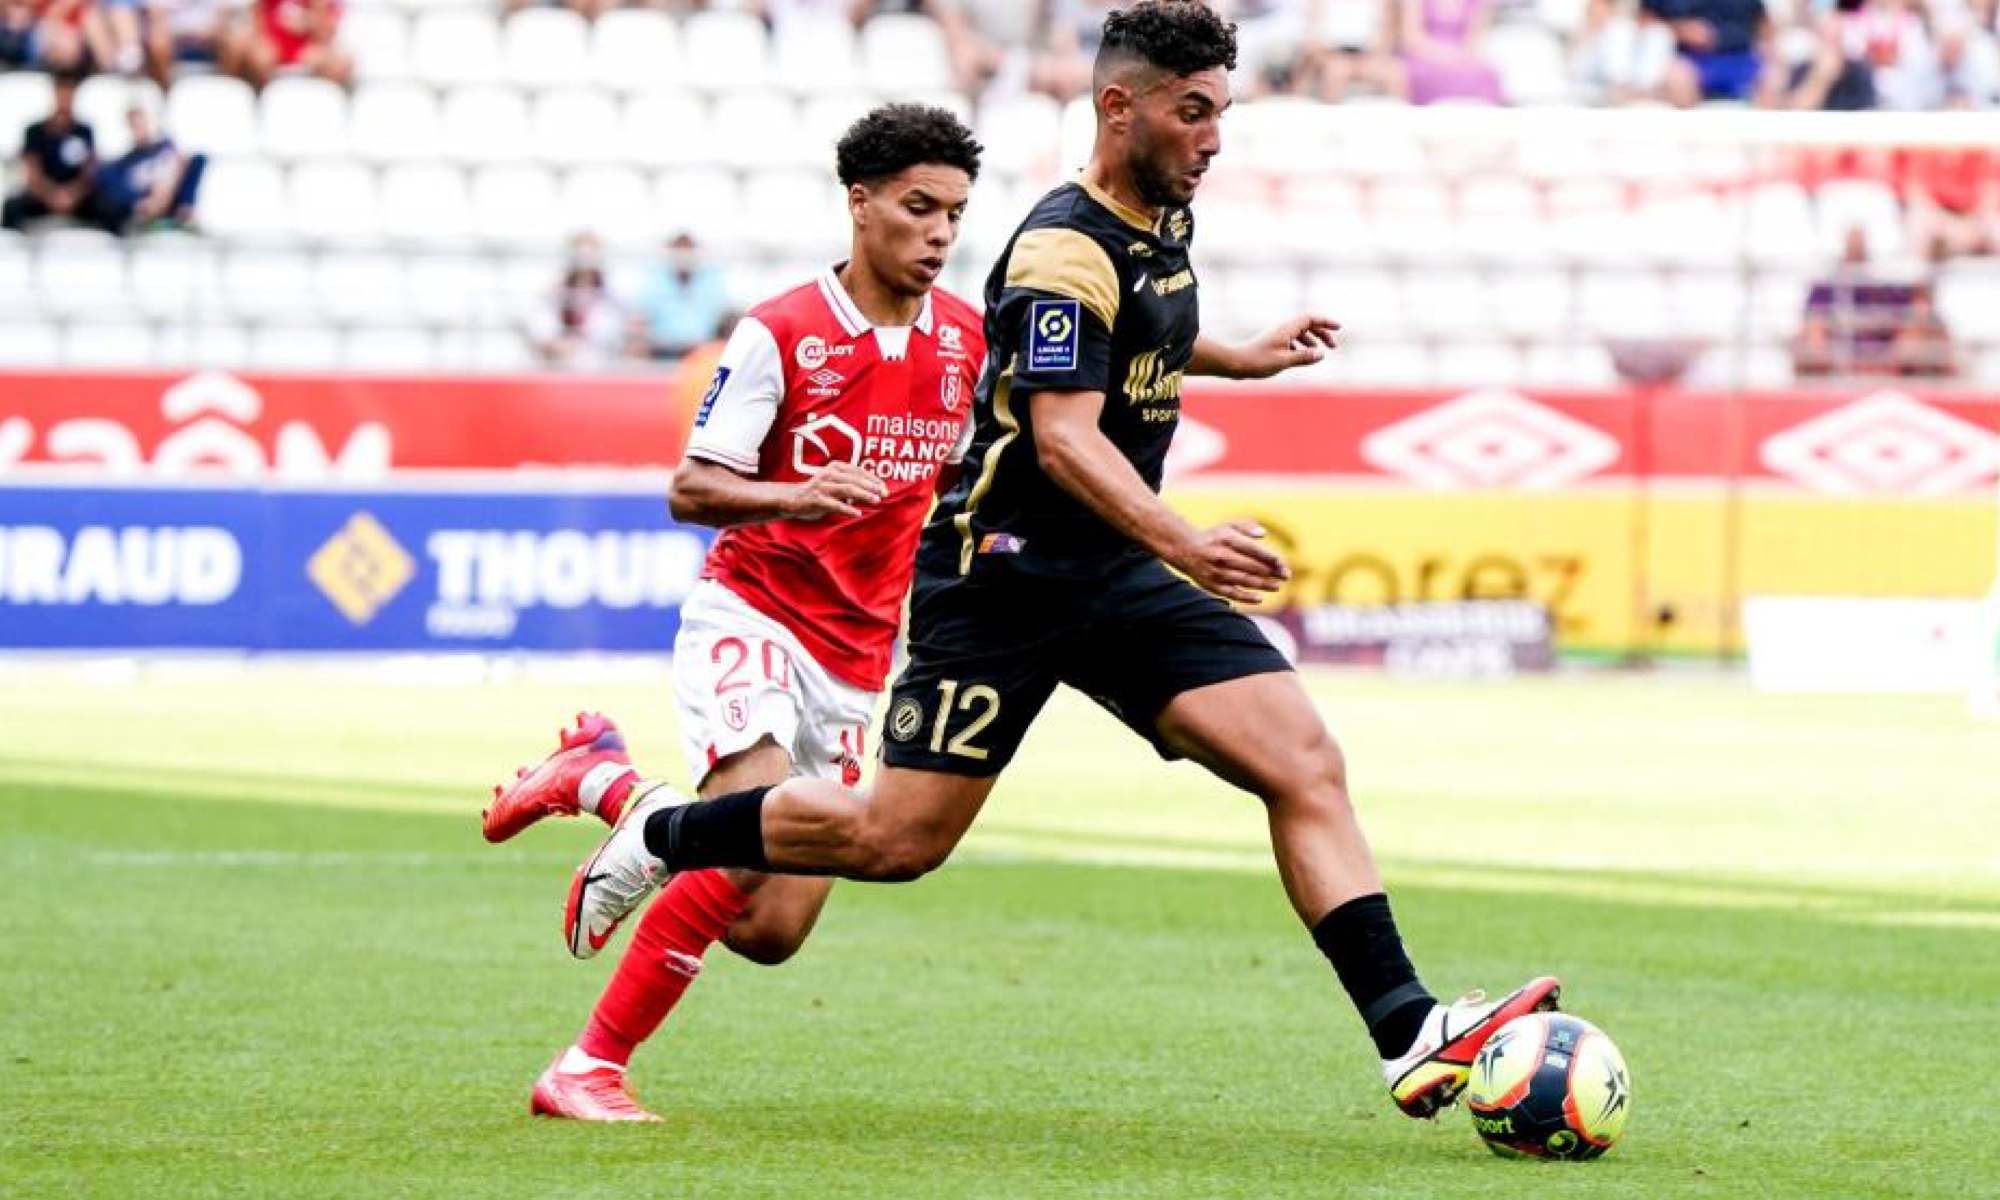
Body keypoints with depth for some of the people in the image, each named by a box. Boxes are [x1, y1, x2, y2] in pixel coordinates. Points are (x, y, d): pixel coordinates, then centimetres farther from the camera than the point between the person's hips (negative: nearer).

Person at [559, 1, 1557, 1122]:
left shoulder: (1164, 222, 10)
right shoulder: (1067, 248, -18)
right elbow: (1063, 438, -30)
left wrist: (1245, 358, 38)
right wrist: (1179, 542, -44)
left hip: (1119, 573, 8)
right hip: (1008, 570, -8)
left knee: (1307, 764, -10)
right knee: (898, 840, -2)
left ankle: (1410, 1032, -16)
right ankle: (664, 833, 23)